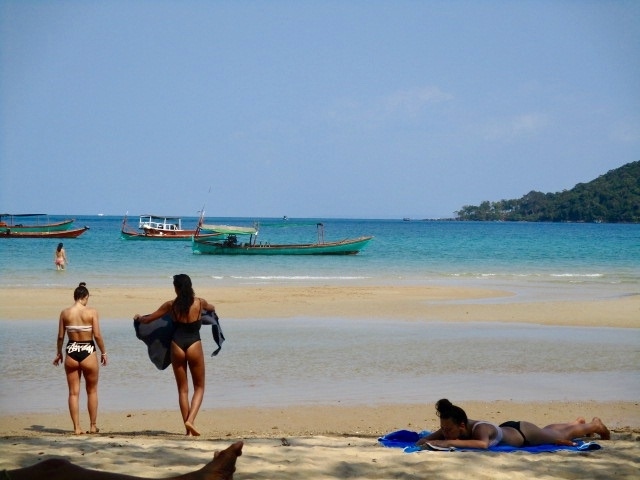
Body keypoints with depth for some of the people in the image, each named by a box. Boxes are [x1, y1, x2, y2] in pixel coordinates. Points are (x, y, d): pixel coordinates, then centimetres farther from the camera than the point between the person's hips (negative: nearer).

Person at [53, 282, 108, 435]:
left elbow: (60, 336, 3)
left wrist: (59, 353, 17)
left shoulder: (65, 313, -1)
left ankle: (76, 427, 6)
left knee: (74, 392, 8)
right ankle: (93, 426, 17)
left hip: (71, 353, 2)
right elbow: (97, 335, -9)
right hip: (88, 352, -2)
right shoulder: (91, 312, -8)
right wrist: (103, 353, 3)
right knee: (92, 391, 14)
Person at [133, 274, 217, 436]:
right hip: (194, 346, -1)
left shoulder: (171, 305, 0)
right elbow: (212, 308, 24)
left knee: (182, 389, 11)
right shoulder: (199, 303, -1)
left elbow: (148, 319, 9)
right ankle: (191, 420, -11)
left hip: (177, 346, 1)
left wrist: (138, 317, 31)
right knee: (199, 387, 10)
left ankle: (188, 428, 10)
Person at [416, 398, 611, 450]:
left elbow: (483, 444, -70)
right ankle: (577, 422, 67)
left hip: (523, 434, -6)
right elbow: (426, 439, -22)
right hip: (507, 428, 6)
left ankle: (595, 425, 53)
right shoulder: (450, 426, -30)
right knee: (547, 430, 37)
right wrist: (424, 441, -47)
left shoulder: (479, 429, -48)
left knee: (563, 437, 23)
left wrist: (449, 443, -72)